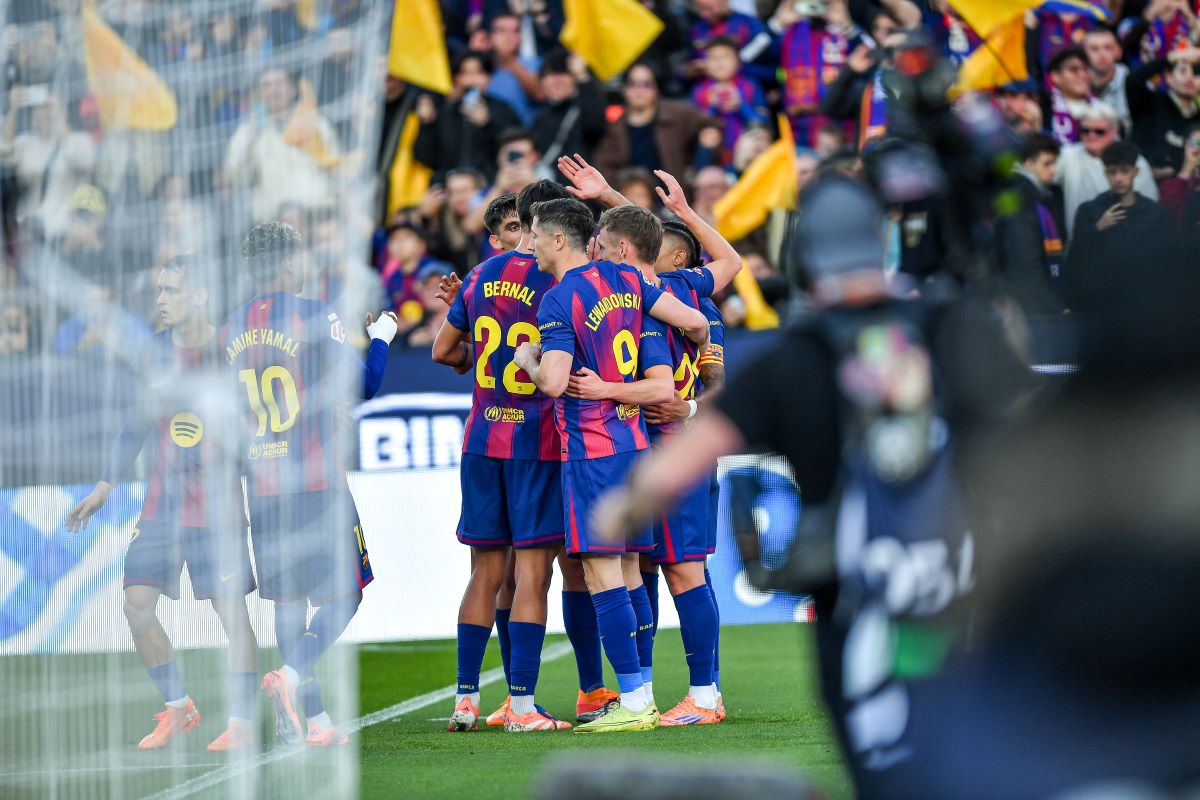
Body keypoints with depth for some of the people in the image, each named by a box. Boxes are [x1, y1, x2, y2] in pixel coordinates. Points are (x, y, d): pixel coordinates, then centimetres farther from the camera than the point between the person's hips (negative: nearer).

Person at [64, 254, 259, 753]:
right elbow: (136, 424, 17)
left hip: (216, 502, -5)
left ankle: (242, 723, 7)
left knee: (232, 612, -4)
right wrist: (104, 488, 18)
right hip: (161, 501, 5)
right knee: (137, 604, -1)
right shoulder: (153, 355, 8)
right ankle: (178, 708, 15)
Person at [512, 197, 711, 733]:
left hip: (589, 450, -8)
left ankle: (633, 701, -10)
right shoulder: (624, 280, 9)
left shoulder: (558, 301, -12)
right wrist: (700, 348, 31)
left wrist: (528, 361, 0)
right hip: (633, 443, 8)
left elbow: (554, 382, -22)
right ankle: (639, 698, 12)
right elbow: (694, 322, 8)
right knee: (628, 571, 11)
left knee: (601, 573, -7)